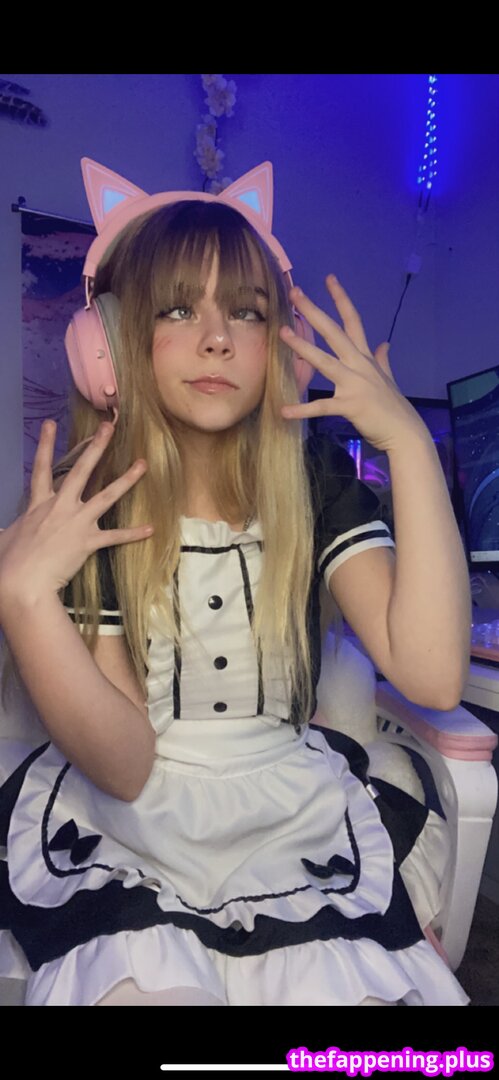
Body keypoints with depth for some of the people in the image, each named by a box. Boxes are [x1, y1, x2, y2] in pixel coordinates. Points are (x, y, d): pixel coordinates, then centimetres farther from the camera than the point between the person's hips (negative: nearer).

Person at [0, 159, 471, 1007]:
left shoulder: (315, 482, -5)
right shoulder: (82, 503, -9)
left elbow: (430, 674, -19)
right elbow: (124, 766, -14)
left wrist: (410, 444, -20)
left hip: (293, 816, 2)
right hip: (119, 824, -1)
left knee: (349, 983, -18)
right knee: (147, 982, -25)